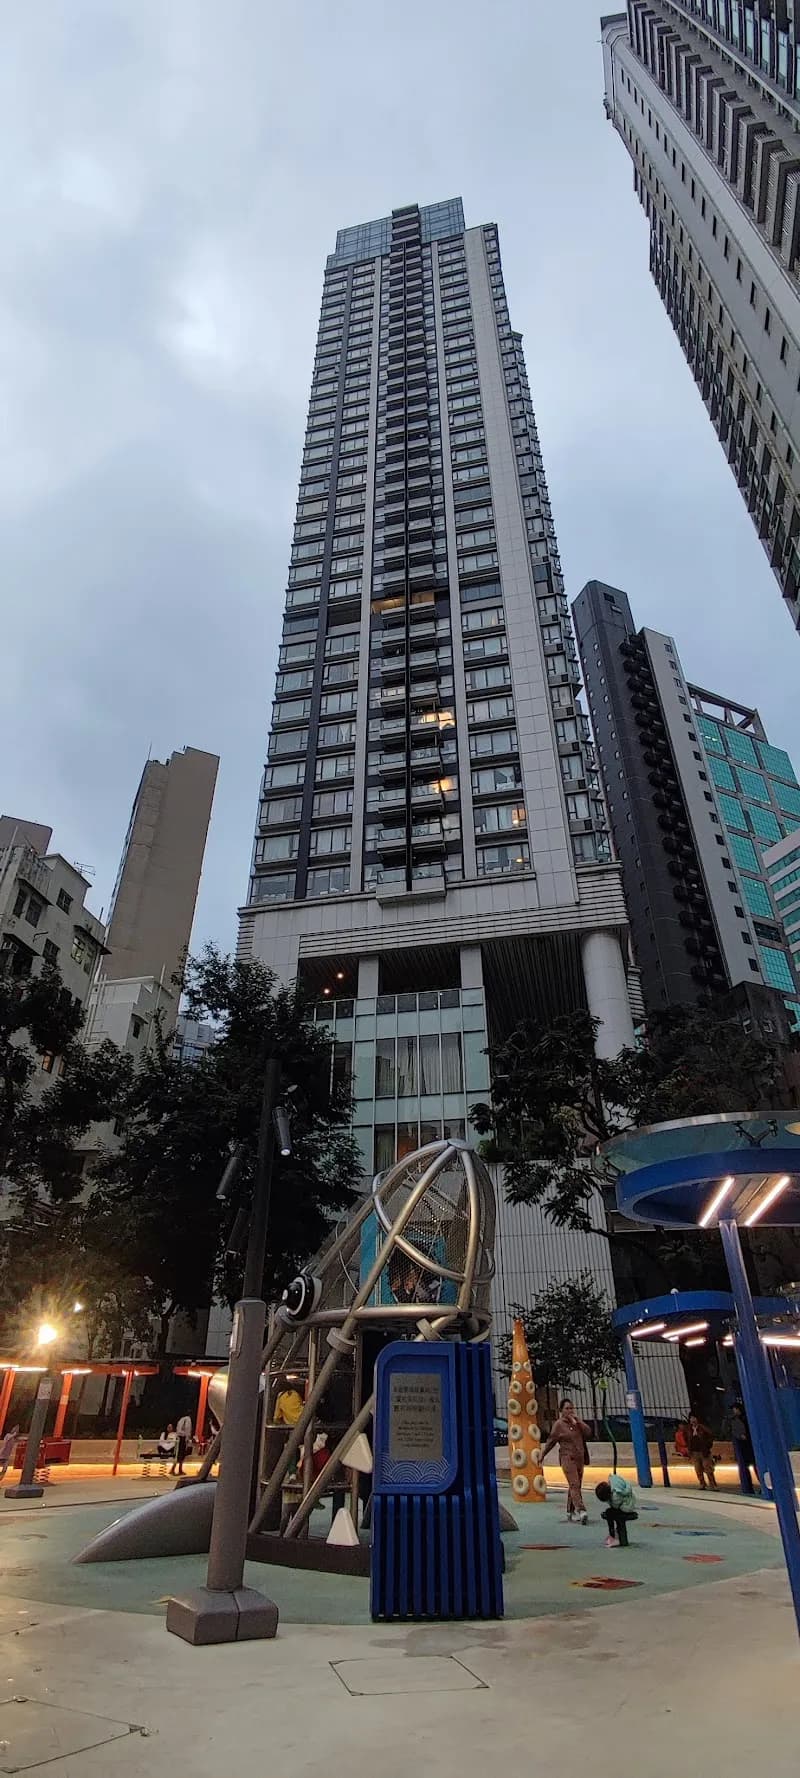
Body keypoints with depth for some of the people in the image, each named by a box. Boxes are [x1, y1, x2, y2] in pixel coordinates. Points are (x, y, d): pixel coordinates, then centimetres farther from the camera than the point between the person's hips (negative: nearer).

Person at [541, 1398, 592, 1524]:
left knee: (575, 1486, 11)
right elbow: (551, 1441, 1)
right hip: (567, 1458, -6)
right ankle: (581, 1511, -27)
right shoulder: (559, 1424, -5)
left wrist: (577, 1421, -10)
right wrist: (543, 1455, 6)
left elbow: (587, 1432, -2)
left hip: (579, 1458, 6)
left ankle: (571, 1512, 23)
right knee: (574, 1485, -17)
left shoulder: (577, 1421, 11)